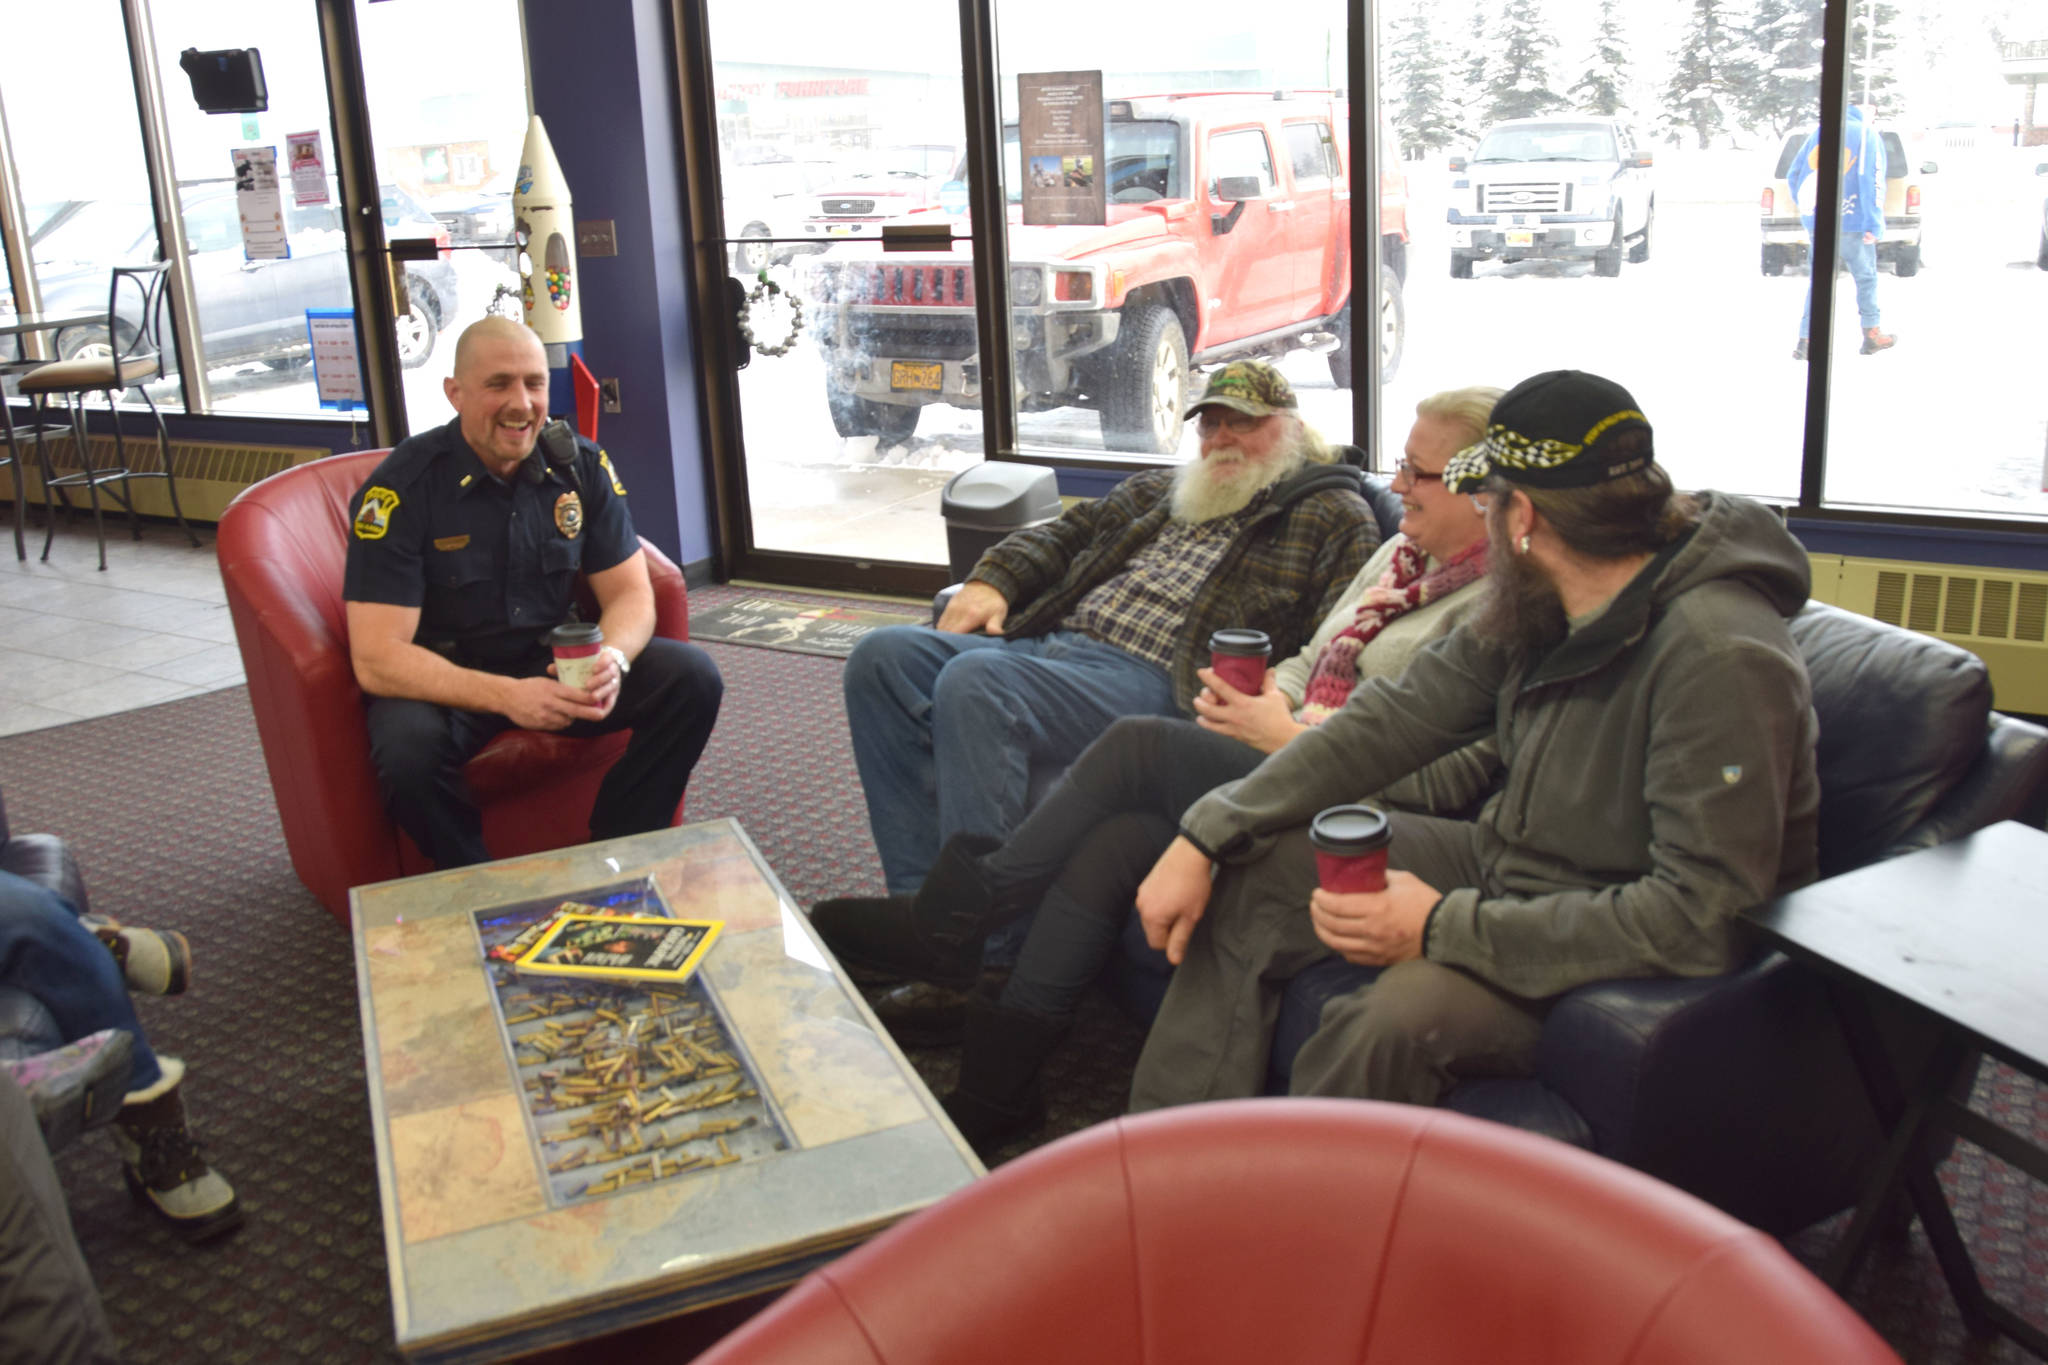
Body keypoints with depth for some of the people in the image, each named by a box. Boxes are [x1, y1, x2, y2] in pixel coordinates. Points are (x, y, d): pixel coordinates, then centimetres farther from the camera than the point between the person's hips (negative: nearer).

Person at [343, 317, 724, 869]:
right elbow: (377, 658, -23)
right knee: (407, 747, -36)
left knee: (692, 677, -18)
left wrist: (612, 658, -27)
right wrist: (506, 696, -37)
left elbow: (630, 594, -2)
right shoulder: (402, 488, -18)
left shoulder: (581, 465, -6)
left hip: (556, 659, 4)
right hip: (443, 680, -4)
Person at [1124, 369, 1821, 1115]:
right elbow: (1393, 718, 1)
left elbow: (1702, 919, -31)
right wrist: (1203, 838, -5)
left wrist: (1447, 929, -30)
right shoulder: (1535, 605, -2)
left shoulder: (1721, 659, -28)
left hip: (1632, 964, -8)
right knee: (1253, 867, 4)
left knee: (1395, 1019, -35)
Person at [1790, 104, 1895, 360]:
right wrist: (1874, 224, -12)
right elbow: (1873, 182, -10)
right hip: (1852, 222, -3)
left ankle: (1806, 341, -1)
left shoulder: (1819, 131, 11)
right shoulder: (1868, 135, -1)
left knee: (1819, 280, 7)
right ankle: (1871, 334, 20)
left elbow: (1793, 175, 12)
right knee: (1866, 277, 11)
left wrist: (1806, 208, 22)